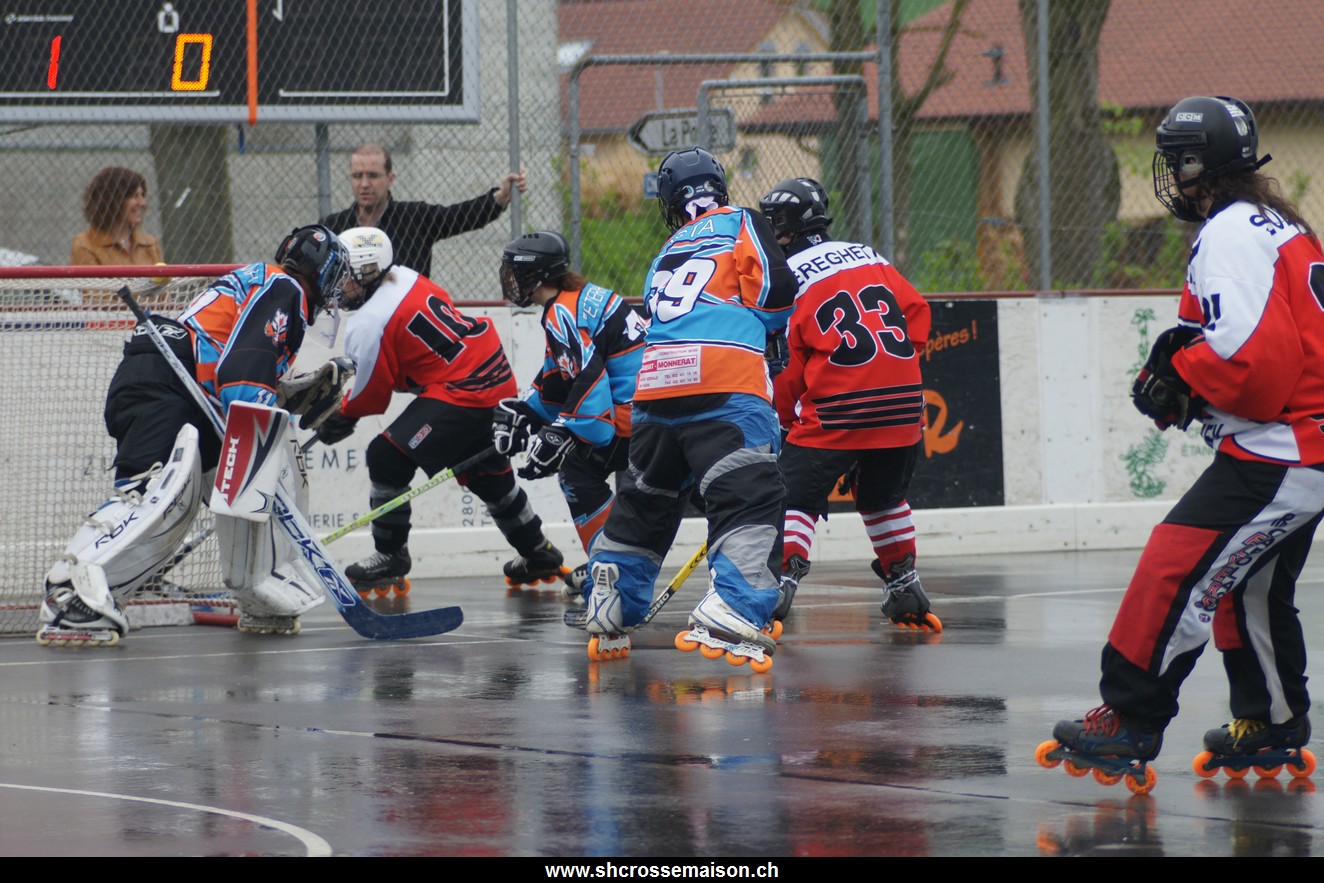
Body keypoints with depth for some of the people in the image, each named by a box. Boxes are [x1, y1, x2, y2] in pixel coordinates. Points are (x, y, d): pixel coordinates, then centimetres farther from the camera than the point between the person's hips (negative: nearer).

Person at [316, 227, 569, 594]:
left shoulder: (370, 323, -16)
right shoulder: (406, 279, 8)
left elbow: (371, 395, -6)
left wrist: (341, 418, 13)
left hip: (459, 394, -10)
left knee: (388, 457, -5)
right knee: (488, 474, 25)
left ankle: (390, 557, 2)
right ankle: (538, 553, 38)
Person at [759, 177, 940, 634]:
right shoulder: (868, 257, 15)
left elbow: (787, 367, 0)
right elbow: (917, 310, 12)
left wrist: (784, 418, 13)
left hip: (838, 409, -6)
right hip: (903, 404, 6)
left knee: (795, 493, -1)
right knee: (884, 496, 25)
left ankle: (781, 581, -19)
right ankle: (905, 589, 25)